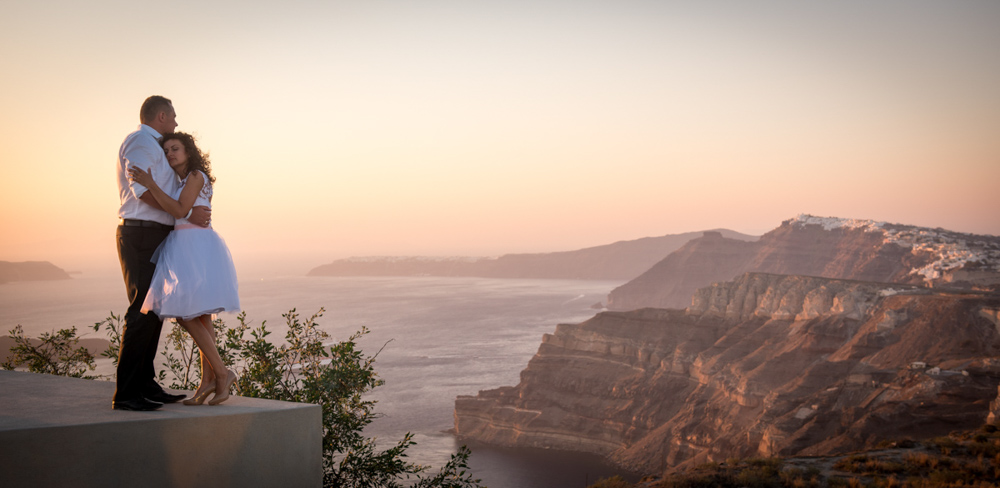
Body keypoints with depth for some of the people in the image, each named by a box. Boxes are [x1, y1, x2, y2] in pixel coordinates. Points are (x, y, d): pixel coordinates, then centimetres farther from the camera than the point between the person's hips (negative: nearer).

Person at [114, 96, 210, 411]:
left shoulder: (153, 146, 25)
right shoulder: (140, 142, -7)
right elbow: (143, 190, -19)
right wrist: (187, 213, -19)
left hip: (154, 237, 11)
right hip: (141, 234, -11)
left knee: (154, 311, 11)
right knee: (142, 311, -15)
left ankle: (145, 385, 16)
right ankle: (126, 394, -16)